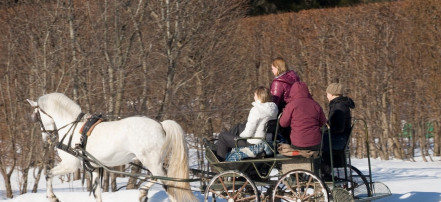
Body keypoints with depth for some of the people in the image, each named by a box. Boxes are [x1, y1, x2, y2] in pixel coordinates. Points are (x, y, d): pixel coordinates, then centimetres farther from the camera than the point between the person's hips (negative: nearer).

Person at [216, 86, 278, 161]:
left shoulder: (256, 110, -27)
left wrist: (240, 135, -3)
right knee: (238, 127, 30)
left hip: (253, 144, -8)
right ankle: (217, 146, 43)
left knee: (222, 136, 11)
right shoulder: (273, 107, -3)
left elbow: (248, 133, -24)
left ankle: (222, 160, 31)